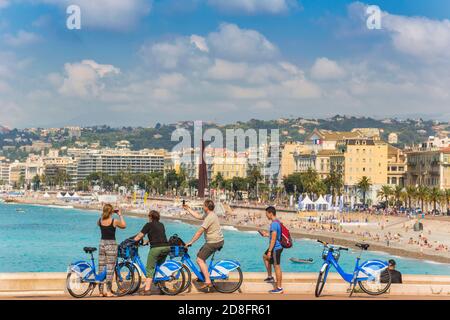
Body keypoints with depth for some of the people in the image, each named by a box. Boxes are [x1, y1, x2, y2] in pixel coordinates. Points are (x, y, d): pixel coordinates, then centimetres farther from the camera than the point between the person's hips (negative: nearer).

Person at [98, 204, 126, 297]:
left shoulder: (100, 220, 0)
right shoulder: (114, 221, -11)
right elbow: (124, 225, 7)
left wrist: (103, 215, 23)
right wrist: (120, 215, 13)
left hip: (102, 244, 5)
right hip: (111, 245, -4)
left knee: (101, 268, 10)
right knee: (110, 268, -2)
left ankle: (101, 291, 13)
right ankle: (108, 291, -5)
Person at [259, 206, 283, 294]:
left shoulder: (274, 224, -21)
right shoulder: (277, 222, 10)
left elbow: (273, 239, -24)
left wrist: (269, 251, -23)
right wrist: (267, 234, 20)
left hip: (275, 248, -11)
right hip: (277, 247, 11)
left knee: (277, 266, -6)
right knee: (265, 257, 28)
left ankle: (279, 288, -1)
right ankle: (270, 277, 33)